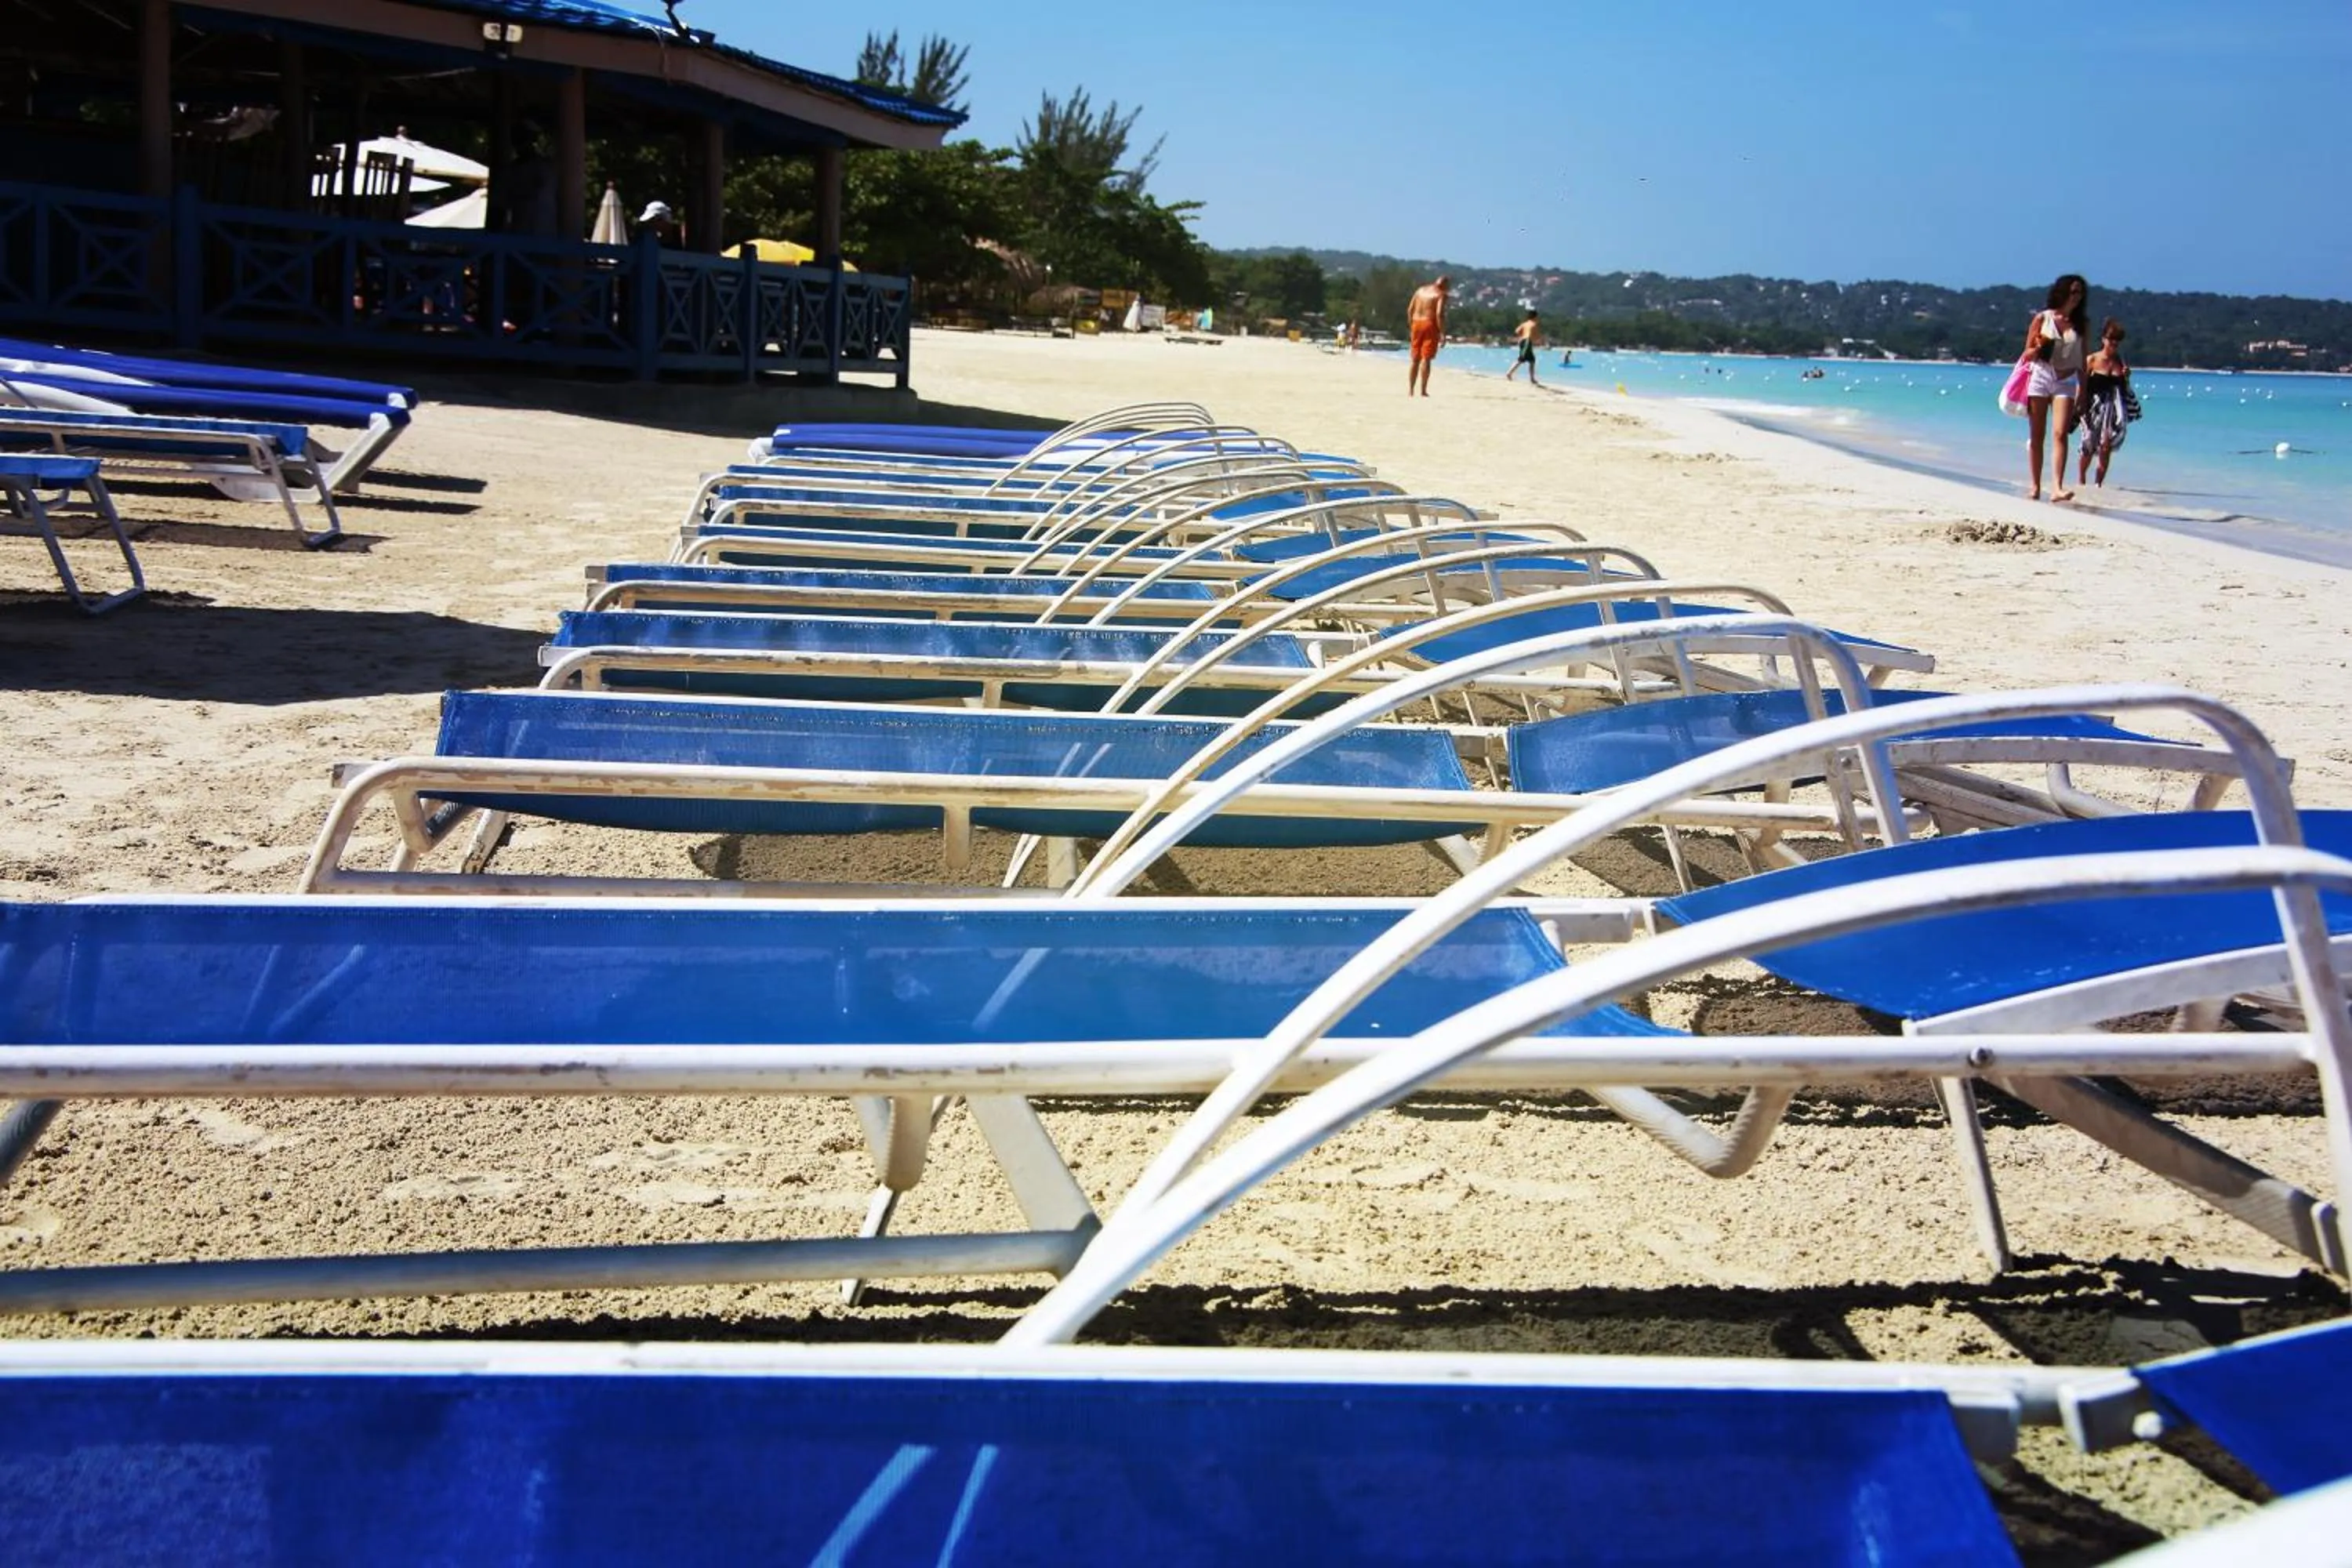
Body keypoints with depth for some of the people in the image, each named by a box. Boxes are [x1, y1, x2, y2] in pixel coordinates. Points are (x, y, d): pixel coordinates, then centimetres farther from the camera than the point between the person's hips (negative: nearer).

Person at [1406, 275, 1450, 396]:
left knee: (1414, 359, 12)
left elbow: (1410, 310, 11)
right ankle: (1423, 390, -7)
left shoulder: (1421, 290, 14)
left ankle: (1410, 390, 10)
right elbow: (1439, 314, -17)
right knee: (1426, 359, -4)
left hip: (1417, 323, 5)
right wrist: (1443, 334, -15)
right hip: (1430, 324, -5)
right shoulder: (1441, 295, -5)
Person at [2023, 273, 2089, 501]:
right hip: (2040, 377, -1)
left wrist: (2082, 391, 10)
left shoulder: (2081, 324, 8)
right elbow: (2028, 354, 6)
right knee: (2036, 437, 3)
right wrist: (2038, 349, -16)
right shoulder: (2042, 318, 2)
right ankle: (2035, 487, 10)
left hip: (2066, 382, 1)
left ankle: (2057, 487, -20)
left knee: (2061, 433, -14)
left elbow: (2081, 360, 12)